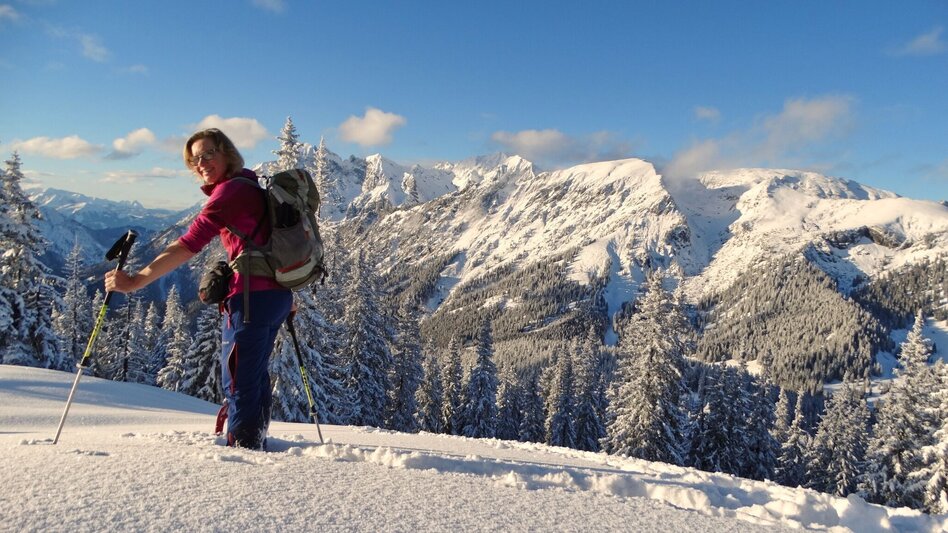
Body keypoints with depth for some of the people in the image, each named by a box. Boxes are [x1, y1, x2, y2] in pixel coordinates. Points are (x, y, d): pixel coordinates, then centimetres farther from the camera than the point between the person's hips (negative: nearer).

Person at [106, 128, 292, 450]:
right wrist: (285, 295, 26)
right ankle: (257, 445, 34)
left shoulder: (230, 191, -12)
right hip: (277, 293, 10)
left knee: (238, 382, 0)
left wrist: (135, 281, -23)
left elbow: (189, 245, -21)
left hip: (252, 296, -10)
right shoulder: (251, 186, 16)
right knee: (255, 376, 21)